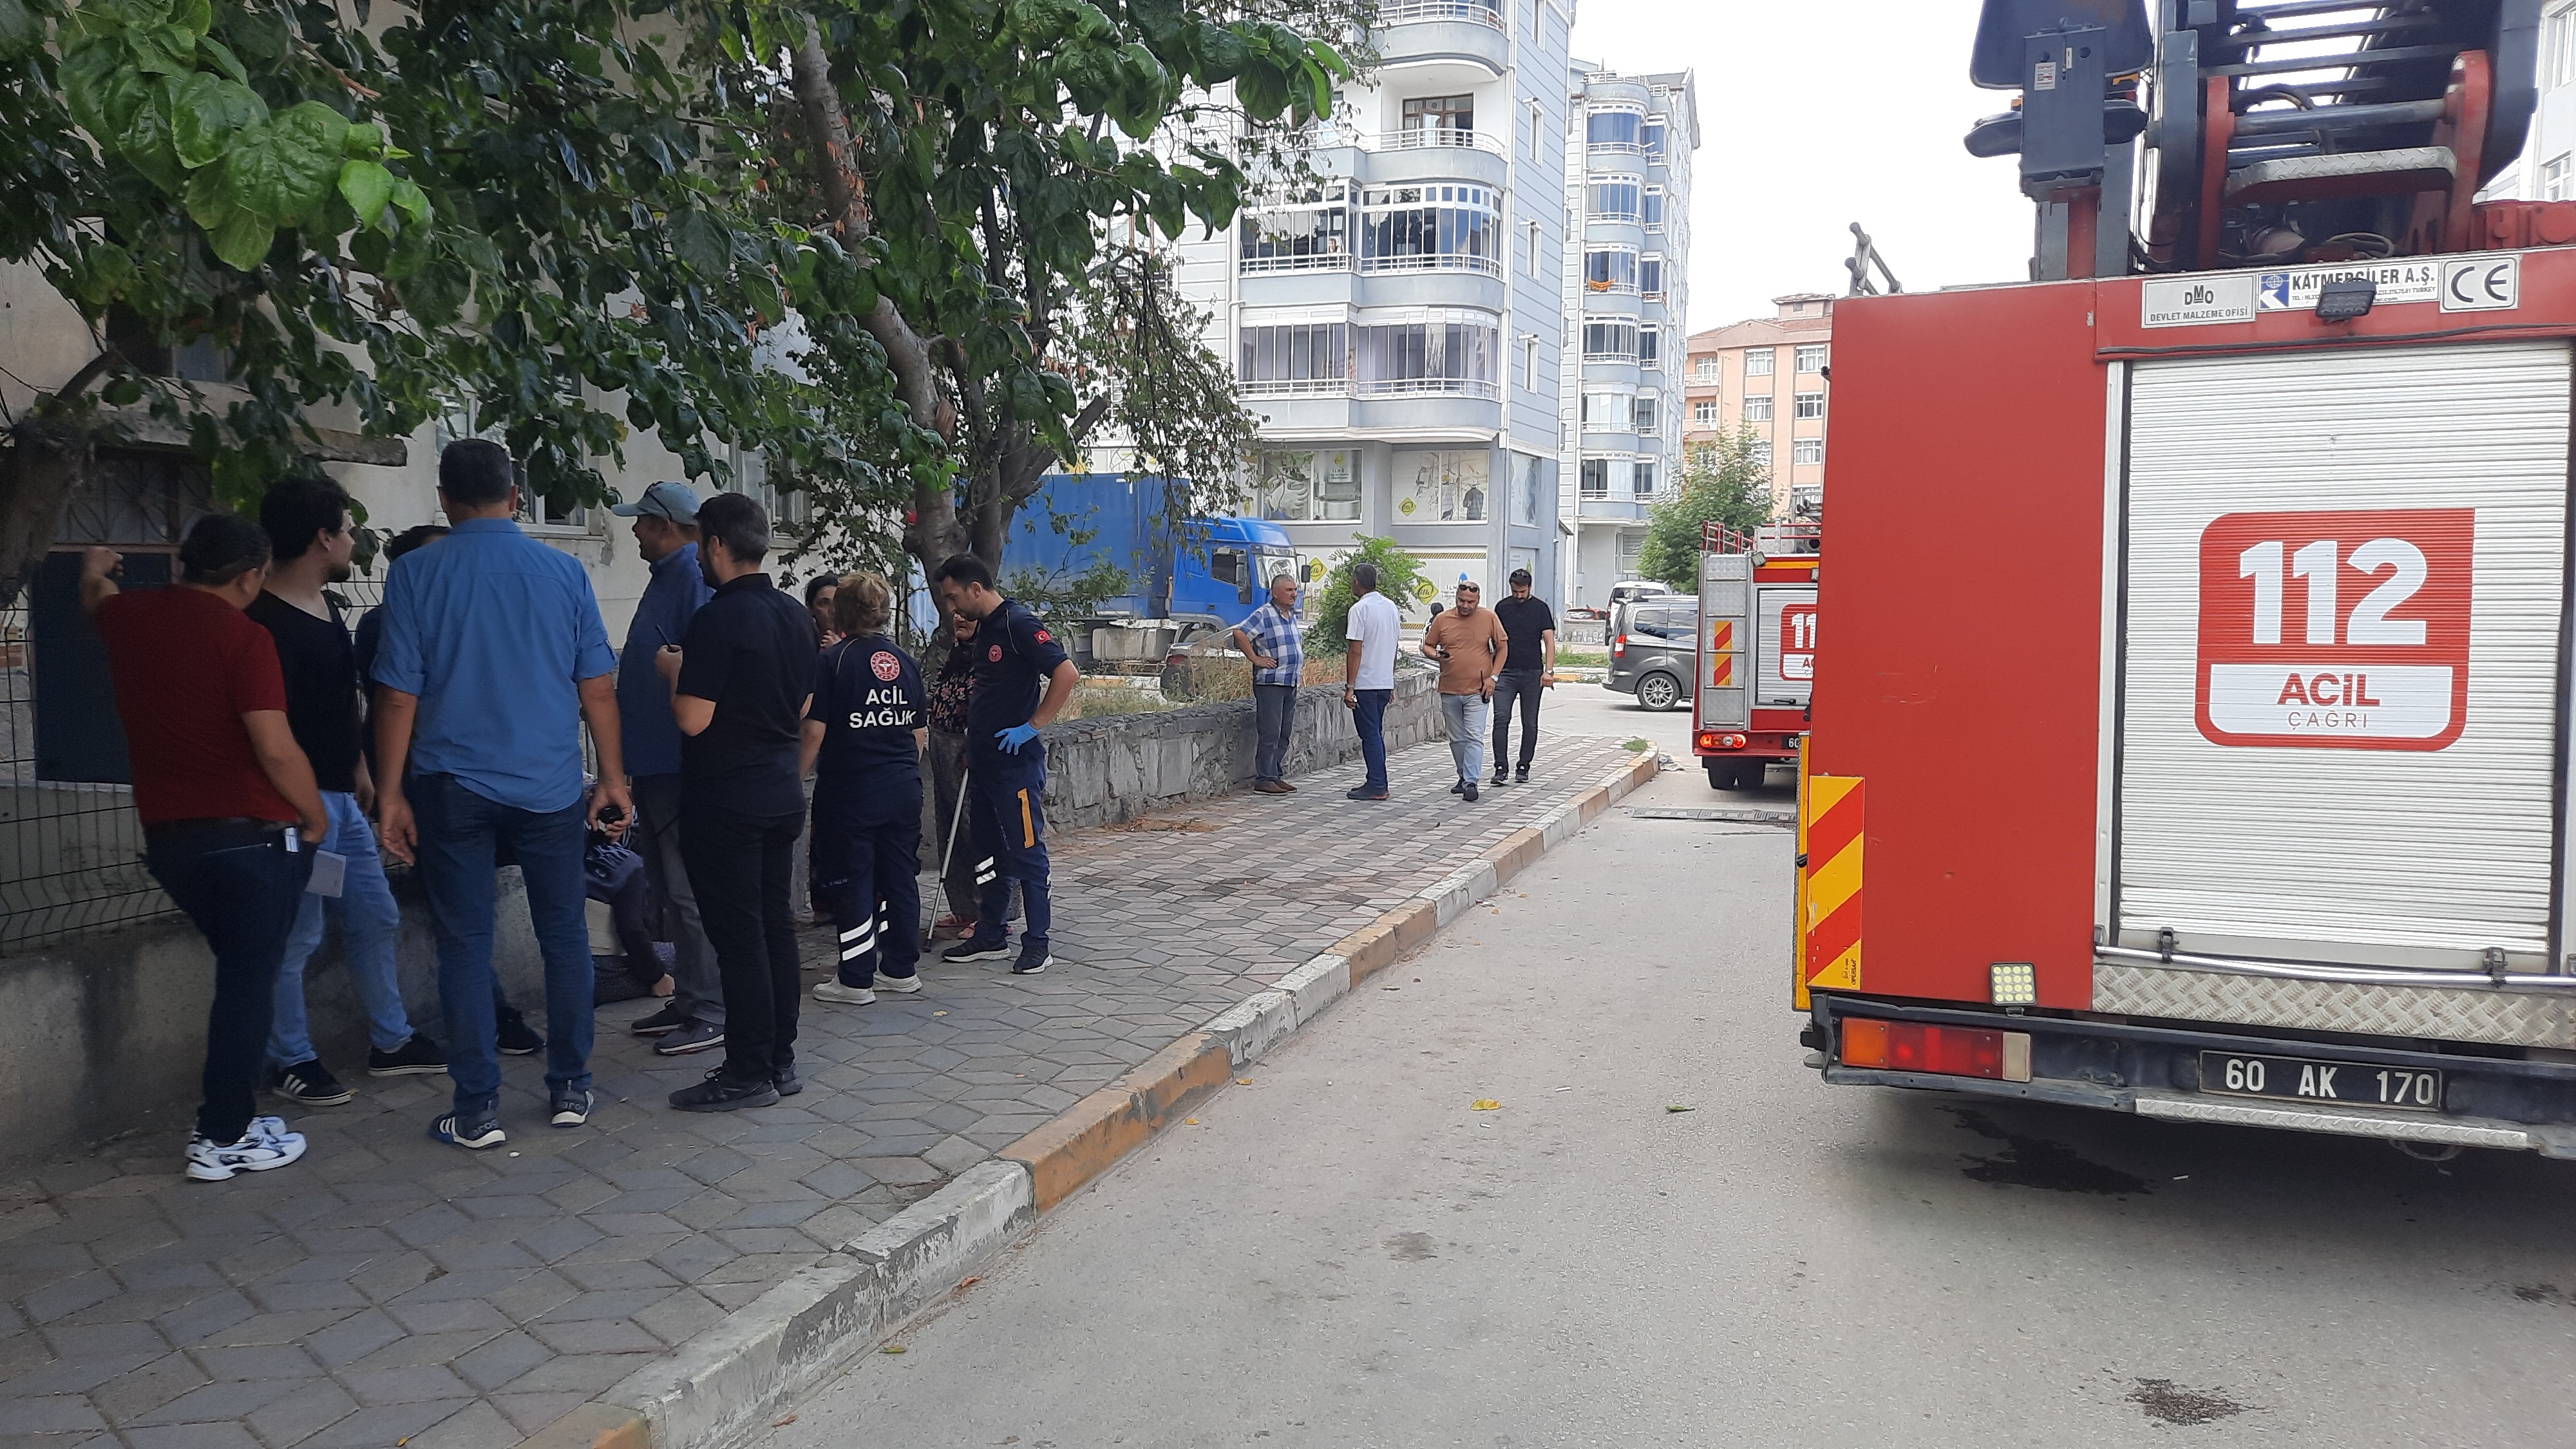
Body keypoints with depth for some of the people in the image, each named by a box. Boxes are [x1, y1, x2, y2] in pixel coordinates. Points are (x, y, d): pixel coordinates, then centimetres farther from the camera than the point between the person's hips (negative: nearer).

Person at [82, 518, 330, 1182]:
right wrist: (315, 816, -5)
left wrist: (95, 571, 56)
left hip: (167, 835, 7)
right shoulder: (241, 636, -14)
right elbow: (276, 748, -21)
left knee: (239, 972, 20)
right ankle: (223, 1139, 7)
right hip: (250, 835, -7)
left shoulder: (129, 616, 6)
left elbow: (97, 598, 33)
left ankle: (229, 1112, 24)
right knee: (249, 982, 3)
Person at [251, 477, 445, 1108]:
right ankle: (291, 1062, 16)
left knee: (376, 918, 15)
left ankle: (390, 1042, 27)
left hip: (341, 796, 10)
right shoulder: (264, 620, -18)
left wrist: (359, 770, 21)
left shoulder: (327, 607, 12)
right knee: (297, 936, 1)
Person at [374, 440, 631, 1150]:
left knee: (465, 944, 6)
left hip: (452, 789, -1)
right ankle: (569, 1089, 17)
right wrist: (613, 779, 8)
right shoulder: (563, 572, 0)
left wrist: (391, 794, 1)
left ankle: (478, 1109, 9)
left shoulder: (415, 574, -3)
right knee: (564, 935, 11)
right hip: (550, 785, 1)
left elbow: (398, 694, -5)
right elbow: (597, 686, 1)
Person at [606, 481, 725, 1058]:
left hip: (680, 766, -11)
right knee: (670, 886, 16)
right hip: (655, 763, 11)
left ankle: (709, 1015, 1)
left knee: (690, 891, -6)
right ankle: (686, 1000, 25)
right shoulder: (668, 575, 16)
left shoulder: (695, 578, -15)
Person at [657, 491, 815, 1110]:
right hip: (783, 795, 8)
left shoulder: (718, 620, -17)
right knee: (776, 924, 12)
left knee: (738, 935, -2)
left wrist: (675, 671, -2)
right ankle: (780, 1060, 19)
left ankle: (749, 1073, 3)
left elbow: (693, 718, -18)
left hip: (726, 800, -8)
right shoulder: (796, 616, 9)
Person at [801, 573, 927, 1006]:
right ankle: (901, 969, 20)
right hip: (903, 790, 5)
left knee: (851, 881, 2)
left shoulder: (834, 661, -9)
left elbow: (815, 731, -12)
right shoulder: (906, 662, 8)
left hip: (850, 791, -5)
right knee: (900, 876, 12)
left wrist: (797, 776, -1)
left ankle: (856, 981, 5)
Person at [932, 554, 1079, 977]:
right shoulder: (982, 629, 14)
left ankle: (1037, 944, 4)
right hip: (984, 759, 10)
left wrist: (1031, 727, -20)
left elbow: (1068, 674, -22)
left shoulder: (1020, 624, -14)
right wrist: (972, 743, 19)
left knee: (1026, 851, -2)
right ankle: (991, 936, 24)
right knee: (988, 850, 14)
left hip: (1016, 760, -9)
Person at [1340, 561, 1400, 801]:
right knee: (1376, 734, 15)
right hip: (1385, 682, 8)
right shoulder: (1391, 606, 10)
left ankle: (1377, 787, -2)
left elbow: (1356, 651, -16)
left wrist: (1349, 687, -14)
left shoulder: (1360, 609, -13)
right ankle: (1377, 782, 19)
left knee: (1370, 735, -3)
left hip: (1365, 683, -8)